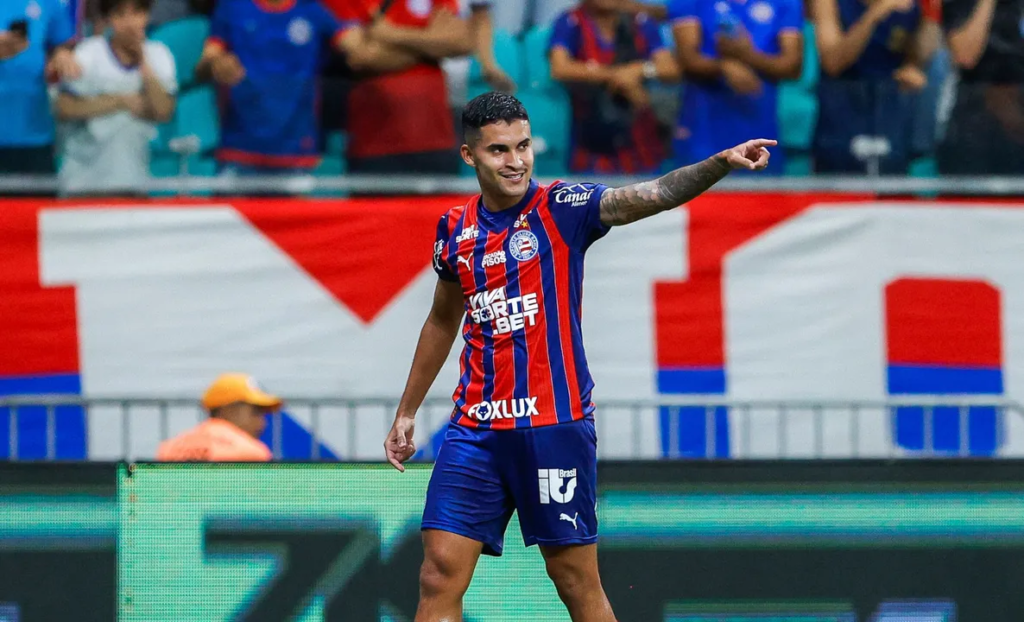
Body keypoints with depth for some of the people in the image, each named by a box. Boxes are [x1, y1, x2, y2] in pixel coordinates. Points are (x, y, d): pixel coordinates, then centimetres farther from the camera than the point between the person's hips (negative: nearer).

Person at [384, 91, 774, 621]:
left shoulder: (561, 209, -4)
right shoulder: (456, 229, 9)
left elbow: (655, 195, -19)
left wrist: (722, 163, -36)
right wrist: (406, 413, 30)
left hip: (555, 424, -4)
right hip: (476, 429, 4)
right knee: (440, 577, -4)